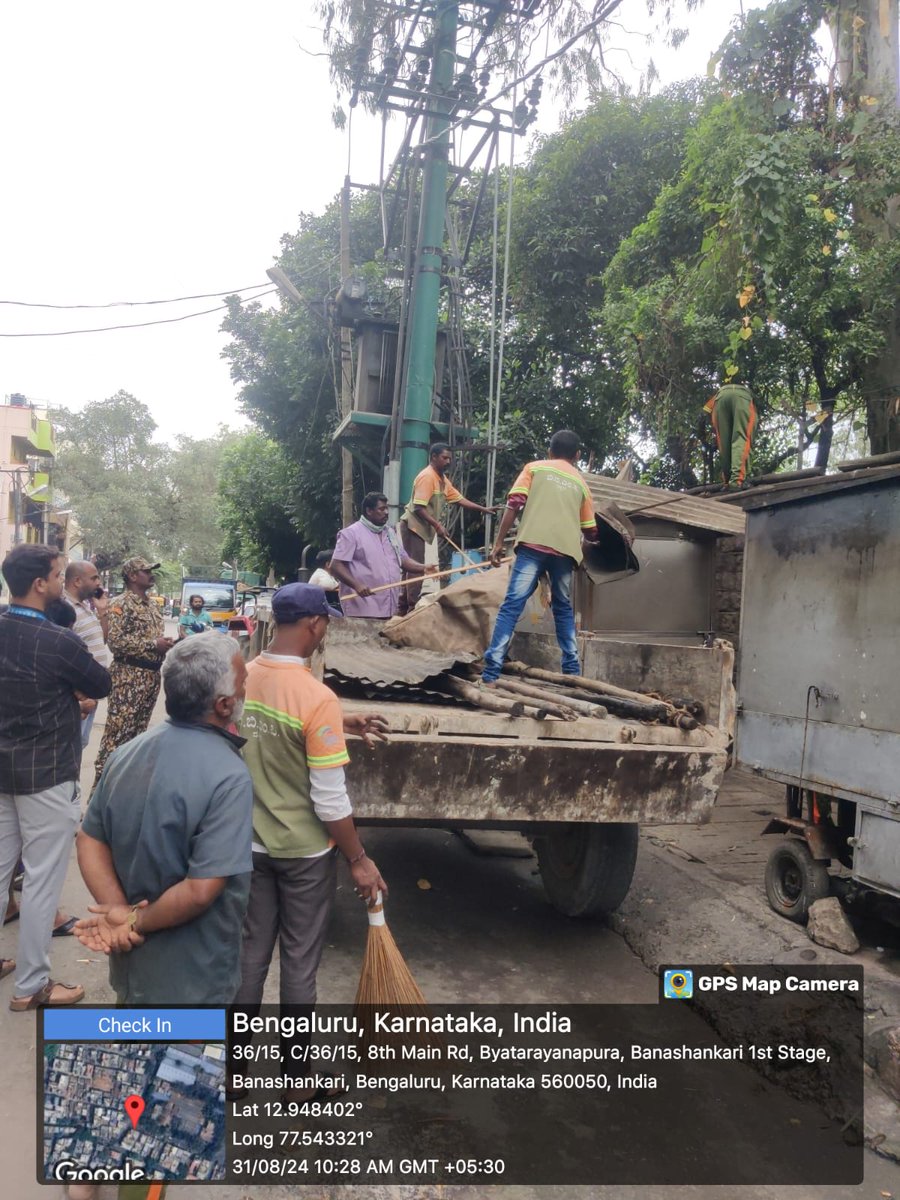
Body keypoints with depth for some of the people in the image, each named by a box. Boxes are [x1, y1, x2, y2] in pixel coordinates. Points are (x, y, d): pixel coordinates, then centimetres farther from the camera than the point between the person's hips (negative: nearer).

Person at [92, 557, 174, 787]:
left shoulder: (151, 605, 16)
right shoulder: (121, 604, -10)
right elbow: (116, 641, -20)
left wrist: (167, 645, 5)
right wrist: (154, 644, -20)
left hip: (152, 675, 8)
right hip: (130, 676, -8)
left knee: (138, 730, 14)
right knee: (117, 731, -8)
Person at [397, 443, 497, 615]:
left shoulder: (443, 479, 14)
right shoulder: (427, 476, -16)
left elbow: (459, 499, 14)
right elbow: (418, 507, -23)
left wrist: (483, 509, 9)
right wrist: (437, 525, -26)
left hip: (421, 528, 10)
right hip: (413, 526, -10)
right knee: (416, 568, -10)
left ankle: (404, 608, 17)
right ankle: (411, 608, -7)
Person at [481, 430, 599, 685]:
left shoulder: (534, 467, 19)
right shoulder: (580, 482, 26)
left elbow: (514, 504, 4)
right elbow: (590, 532, 29)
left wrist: (498, 543, 6)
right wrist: (592, 539, 53)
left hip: (534, 544, -3)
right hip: (565, 549, 3)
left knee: (512, 605, -7)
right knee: (563, 608, 20)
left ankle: (491, 672, -16)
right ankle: (572, 669, 19)